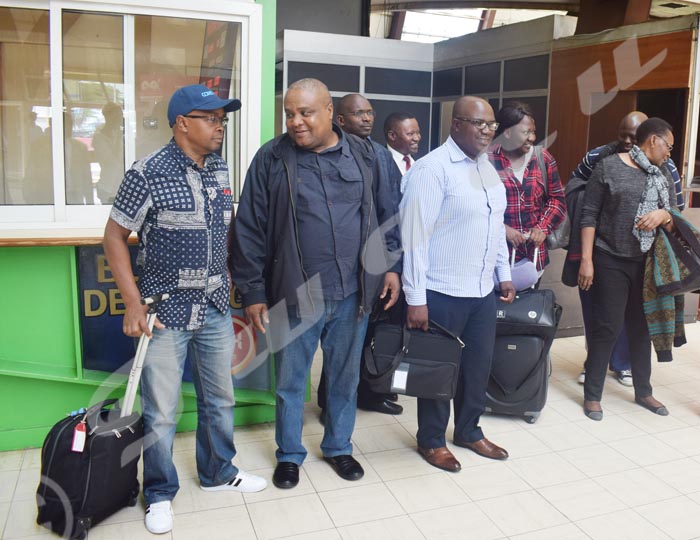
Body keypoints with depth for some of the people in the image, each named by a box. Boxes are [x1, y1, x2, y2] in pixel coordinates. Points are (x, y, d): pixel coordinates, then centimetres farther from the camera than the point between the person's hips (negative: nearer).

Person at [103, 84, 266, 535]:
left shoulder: (221, 172, 5)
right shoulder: (148, 174, -13)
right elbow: (115, 237, -8)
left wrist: (228, 287, 13)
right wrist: (133, 304, -13)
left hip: (216, 310, 6)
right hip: (165, 311, -5)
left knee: (220, 399, 18)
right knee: (161, 412, 5)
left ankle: (218, 472, 39)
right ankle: (160, 494, 27)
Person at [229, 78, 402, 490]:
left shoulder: (363, 155, 4)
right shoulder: (272, 160, -4)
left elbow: (387, 213, 11)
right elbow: (249, 230, -4)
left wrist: (391, 265, 4)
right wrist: (253, 293, -5)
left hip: (353, 294, 2)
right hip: (294, 297, -2)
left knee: (345, 377, 17)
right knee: (291, 382, 12)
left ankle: (339, 447, 38)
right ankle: (290, 455, 33)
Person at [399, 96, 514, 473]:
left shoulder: (487, 167, 10)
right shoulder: (432, 168, -15)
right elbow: (415, 235, -18)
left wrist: (504, 273, 17)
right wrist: (416, 299, -20)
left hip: (483, 290, 7)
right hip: (442, 293, -7)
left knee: (479, 364, 17)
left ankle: (468, 431, 37)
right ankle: (431, 440, 27)